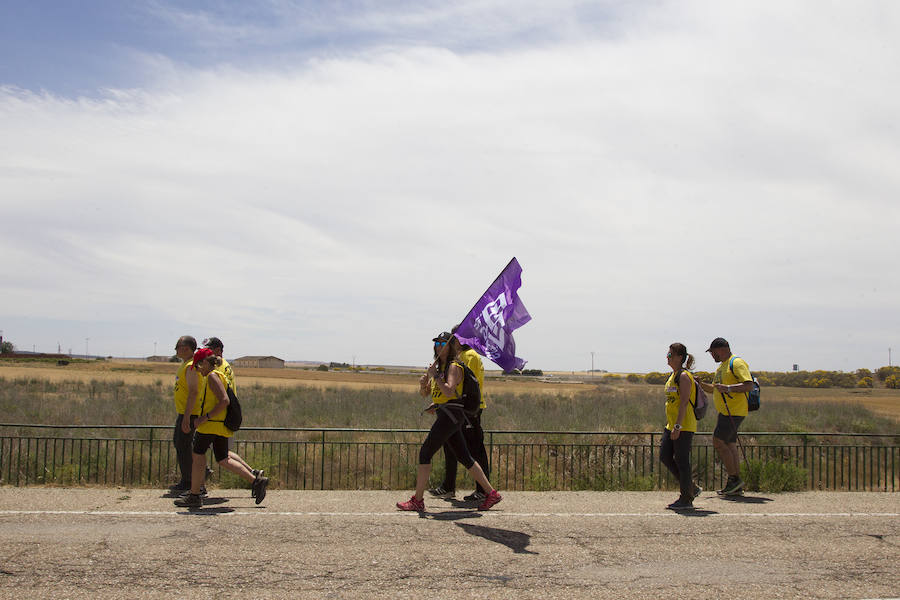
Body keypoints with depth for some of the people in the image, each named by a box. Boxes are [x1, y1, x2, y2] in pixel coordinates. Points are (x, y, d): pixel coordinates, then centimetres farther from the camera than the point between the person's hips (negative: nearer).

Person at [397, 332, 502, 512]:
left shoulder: (454, 367, -8)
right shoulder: (438, 367, 19)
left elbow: (448, 391, -25)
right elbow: (424, 393, 20)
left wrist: (435, 375, -16)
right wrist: (423, 383, -1)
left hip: (451, 414, -9)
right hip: (446, 416, 9)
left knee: (425, 453, -9)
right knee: (464, 458, 10)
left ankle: (417, 501, -5)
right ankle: (491, 493, 15)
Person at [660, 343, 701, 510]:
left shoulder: (684, 377, -14)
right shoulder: (673, 375, 15)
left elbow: (684, 403, -20)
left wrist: (677, 427, -24)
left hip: (684, 426, -10)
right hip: (671, 425, 10)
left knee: (681, 460, -4)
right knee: (665, 456, 9)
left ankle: (686, 499, 6)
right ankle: (692, 487, 19)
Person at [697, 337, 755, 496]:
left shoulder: (737, 363, -11)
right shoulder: (722, 367, 20)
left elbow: (749, 385, -21)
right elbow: (715, 389, 29)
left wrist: (728, 388, -30)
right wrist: (700, 384, 13)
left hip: (734, 411, -10)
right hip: (725, 411, 10)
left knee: (718, 442, -12)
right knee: (730, 445, 8)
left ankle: (734, 478, -5)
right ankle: (736, 486, 11)